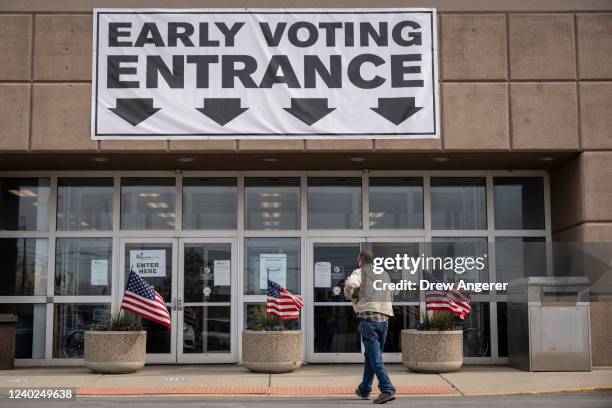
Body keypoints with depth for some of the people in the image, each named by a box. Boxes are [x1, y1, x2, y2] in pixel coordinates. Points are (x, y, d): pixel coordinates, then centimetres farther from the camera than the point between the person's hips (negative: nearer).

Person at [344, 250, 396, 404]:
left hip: (369, 317, -6)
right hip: (384, 318, 6)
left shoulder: (360, 272, 2)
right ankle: (364, 390, 28)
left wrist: (350, 296, 2)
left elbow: (351, 284, -19)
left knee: (375, 357, -7)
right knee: (370, 355, 18)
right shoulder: (384, 274, 21)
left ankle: (387, 390, -16)